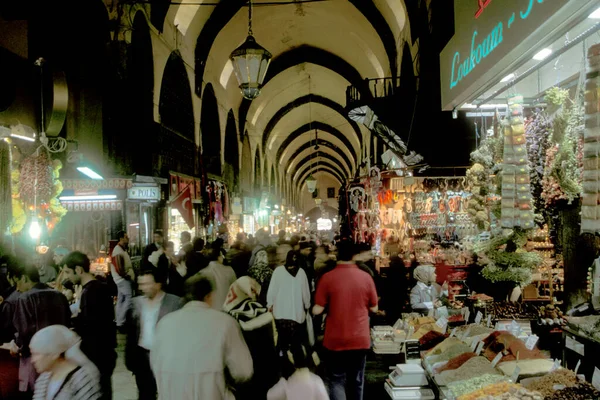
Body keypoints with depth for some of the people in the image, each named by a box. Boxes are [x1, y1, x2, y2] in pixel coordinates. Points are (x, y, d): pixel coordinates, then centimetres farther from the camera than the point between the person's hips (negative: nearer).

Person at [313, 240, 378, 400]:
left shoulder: (327, 277, -12)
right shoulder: (366, 277, -5)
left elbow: (317, 310, -11)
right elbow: (374, 308, 4)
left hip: (336, 340, -2)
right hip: (361, 339, 3)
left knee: (337, 381, 7)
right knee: (357, 381, 16)